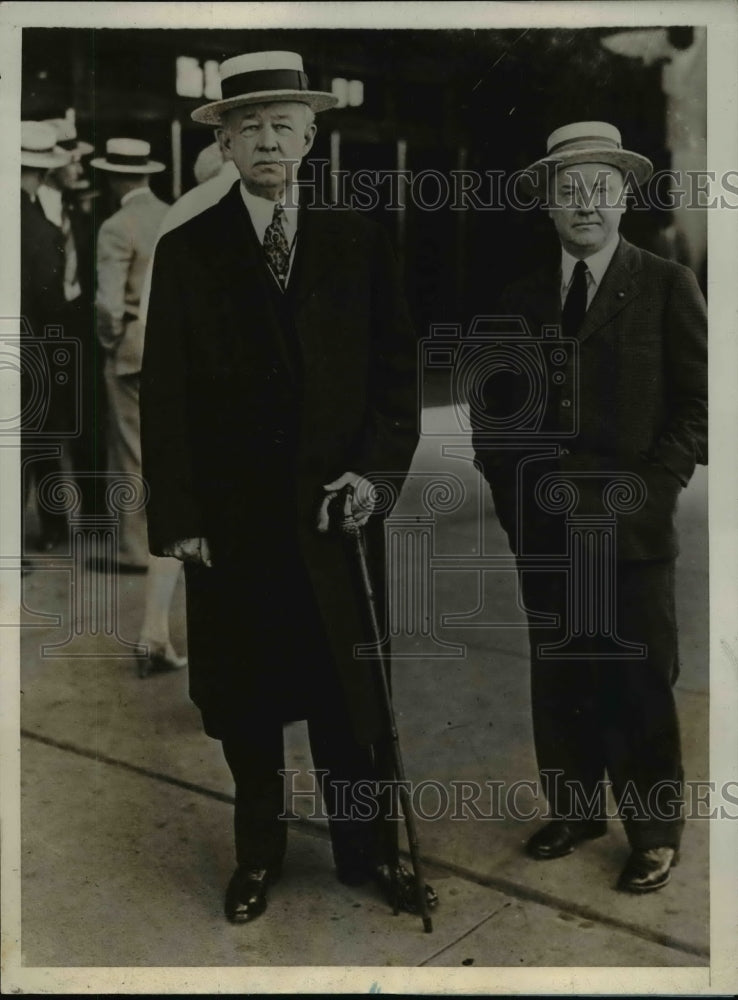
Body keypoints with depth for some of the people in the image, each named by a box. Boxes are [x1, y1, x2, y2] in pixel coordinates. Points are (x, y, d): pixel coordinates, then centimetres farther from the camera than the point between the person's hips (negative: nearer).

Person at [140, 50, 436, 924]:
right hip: (229, 516, 0)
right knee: (244, 698, 10)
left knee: (349, 688, 10)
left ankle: (368, 849, 27)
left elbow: (396, 366, 5)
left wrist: (376, 468, -8)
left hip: (336, 505, 1)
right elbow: (164, 395, -1)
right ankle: (257, 853, 29)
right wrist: (177, 516, -6)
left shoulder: (357, 242, 5)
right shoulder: (185, 252, 1)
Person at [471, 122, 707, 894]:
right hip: (542, 526, 4)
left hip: (632, 528, -3)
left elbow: (697, 404, -4)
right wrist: (511, 490, 4)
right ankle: (575, 810, 28)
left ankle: (654, 832, 20)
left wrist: (646, 493, -12)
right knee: (558, 678, 11)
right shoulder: (522, 298, 11)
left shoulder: (666, 286, 0)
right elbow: (493, 408, 16)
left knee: (640, 685, 3)